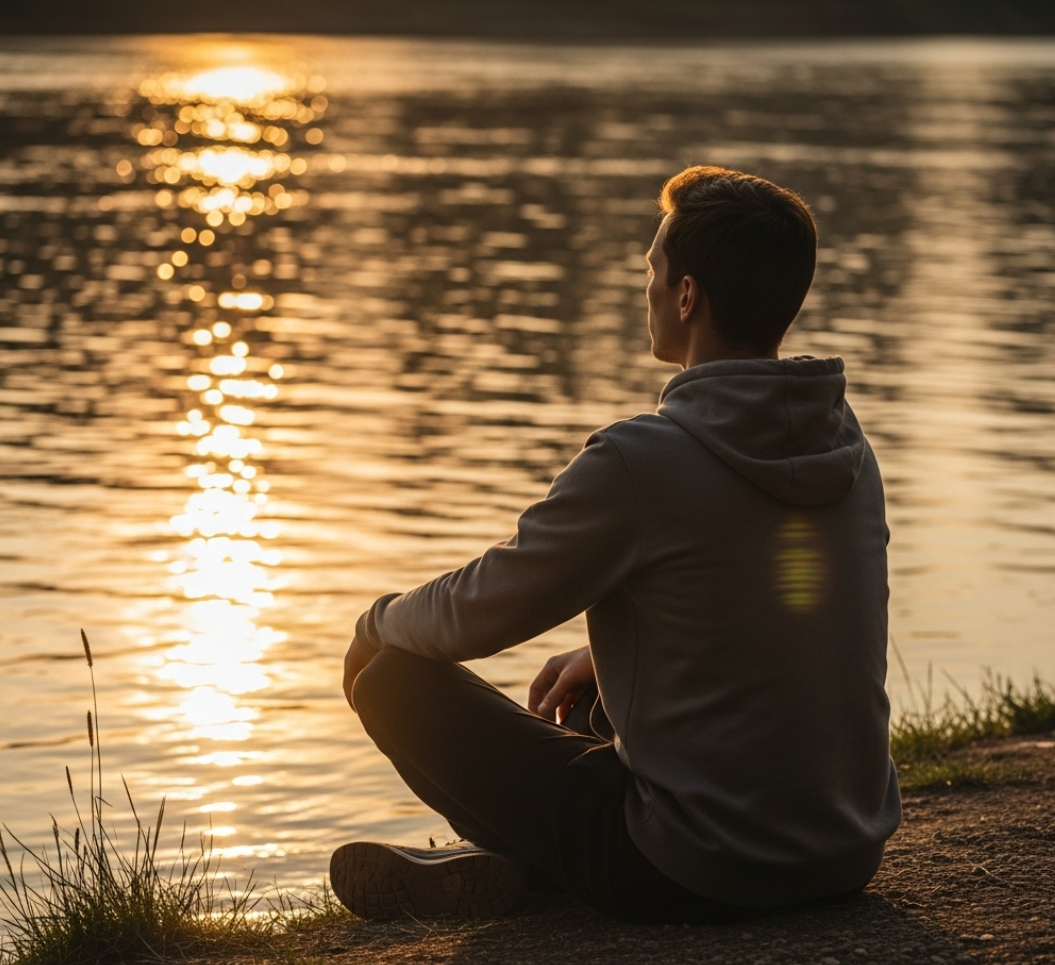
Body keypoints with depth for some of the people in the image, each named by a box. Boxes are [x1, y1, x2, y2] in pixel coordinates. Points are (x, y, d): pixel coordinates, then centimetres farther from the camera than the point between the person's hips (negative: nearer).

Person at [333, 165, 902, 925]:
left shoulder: (638, 463, -20)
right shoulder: (849, 449, 2)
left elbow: (476, 615, -7)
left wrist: (379, 623, 14)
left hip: (697, 877, -7)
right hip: (848, 859, 7)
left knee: (397, 679, 5)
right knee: (593, 703, 34)